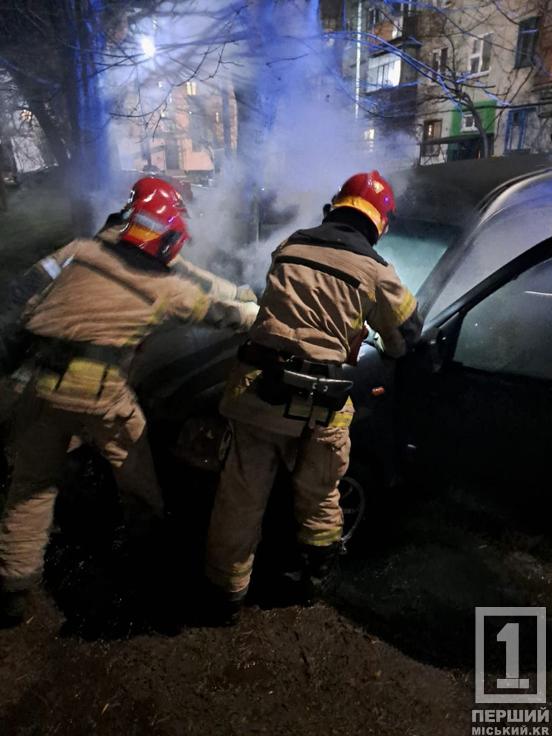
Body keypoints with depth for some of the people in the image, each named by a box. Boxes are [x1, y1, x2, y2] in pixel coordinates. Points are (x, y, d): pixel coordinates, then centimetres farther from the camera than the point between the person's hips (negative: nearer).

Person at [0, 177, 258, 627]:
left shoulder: (84, 250, 7)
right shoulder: (167, 287, 1)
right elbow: (220, 312, 10)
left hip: (44, 384, 3)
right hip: (103, 393, -3)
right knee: (134, 467, 24)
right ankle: (149, 527, 45)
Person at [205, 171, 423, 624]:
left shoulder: (288, 248, 12)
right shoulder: (372, 270, 1)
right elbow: (407, 331, 14)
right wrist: (390, 351, 37)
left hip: (256, 387, 3)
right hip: (315, 403, -2)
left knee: (241, 499, 13)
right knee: (318, 496, 21)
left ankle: (227, 594, 29)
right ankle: (316, 577, 40)